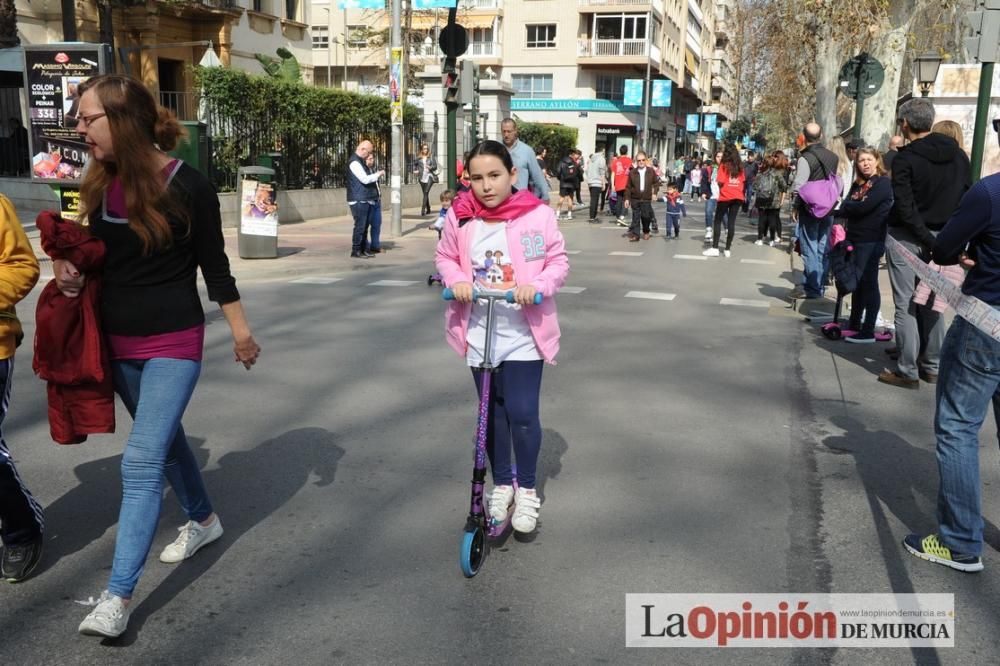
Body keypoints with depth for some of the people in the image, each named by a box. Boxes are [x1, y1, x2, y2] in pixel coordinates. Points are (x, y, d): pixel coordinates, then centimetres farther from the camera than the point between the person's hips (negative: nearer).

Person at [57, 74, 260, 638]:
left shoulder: (187, 185, -15)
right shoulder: (99, 183, 1)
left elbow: (214, 264, -7)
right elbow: (96, 252, 15)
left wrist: (241, 329, -2)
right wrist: (70, 269, -7)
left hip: (174, 342, -6)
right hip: (117, 341, 7)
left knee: (142, 461, -11)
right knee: (164, 439, 21)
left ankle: (119, 594, -5)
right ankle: (204, 519, 44)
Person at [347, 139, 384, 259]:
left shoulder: (360, 161, 18)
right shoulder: (354, 162, -15)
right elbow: (365, 179, -21)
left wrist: (375, 175, 11)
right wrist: (378, 174, -9)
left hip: (366, 199, 10)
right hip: (359, 200, -10)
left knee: (365, 226, 13)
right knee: (360, 226, -5)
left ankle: (364, 249, 20)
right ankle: (356, 251, 2)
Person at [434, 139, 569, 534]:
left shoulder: (537, 215, -10)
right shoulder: (460, 217, -4)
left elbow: (558, 261, -3)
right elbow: (445, 257, 9)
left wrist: (537, 286, -21)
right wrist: (457, 280, -11)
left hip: (524, 333, -2)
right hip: (479, 331, 3)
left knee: (523, 413, -3)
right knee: (492, 412, 14)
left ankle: (527, 489, 20)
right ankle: (501, 484, 33)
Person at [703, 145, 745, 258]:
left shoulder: (724, 165, -6)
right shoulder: (740, 166, 8)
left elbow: (720, 182, -13)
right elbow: (743, 181, 8)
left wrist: (720, 188, 7)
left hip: (725, 197, -4)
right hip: (738, 197, 4)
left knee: (717, 221, 4)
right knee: (731, 222, 5)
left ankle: (715, 248, -2)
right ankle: (728, 249, 5)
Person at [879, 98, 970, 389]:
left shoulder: (905, 159, -13)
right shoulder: (958, 155, 4)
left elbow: (905, 208, -19)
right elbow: (968, 199, 5)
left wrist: (929, 240, -16)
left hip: (907, 239, -5)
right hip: (941, 238, 5)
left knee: (905, 305, 0)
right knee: (931, 303, 14)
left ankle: (907, 371, 3)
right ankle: (932, 366, 20)